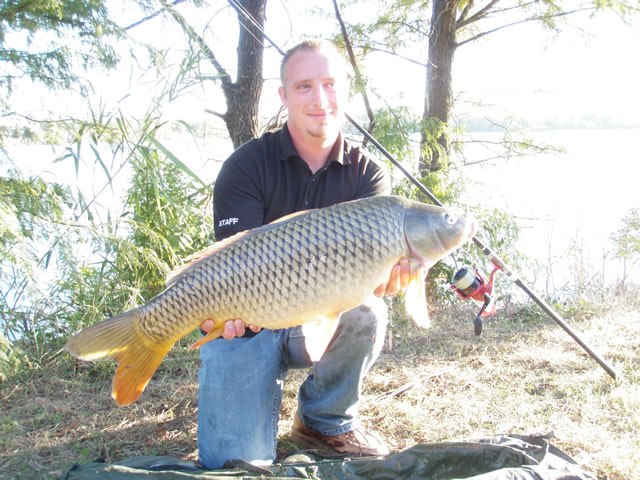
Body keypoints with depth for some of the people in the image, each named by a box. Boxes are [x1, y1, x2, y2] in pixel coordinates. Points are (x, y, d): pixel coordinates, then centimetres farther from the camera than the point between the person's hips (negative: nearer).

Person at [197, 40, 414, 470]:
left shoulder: (368, 174, -3)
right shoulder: (247, 166, -9)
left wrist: (385, 274, -44)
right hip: (249, 322, -2)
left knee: (365, 314, -33)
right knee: (237, 464, -16)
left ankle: (327, 424, -4)